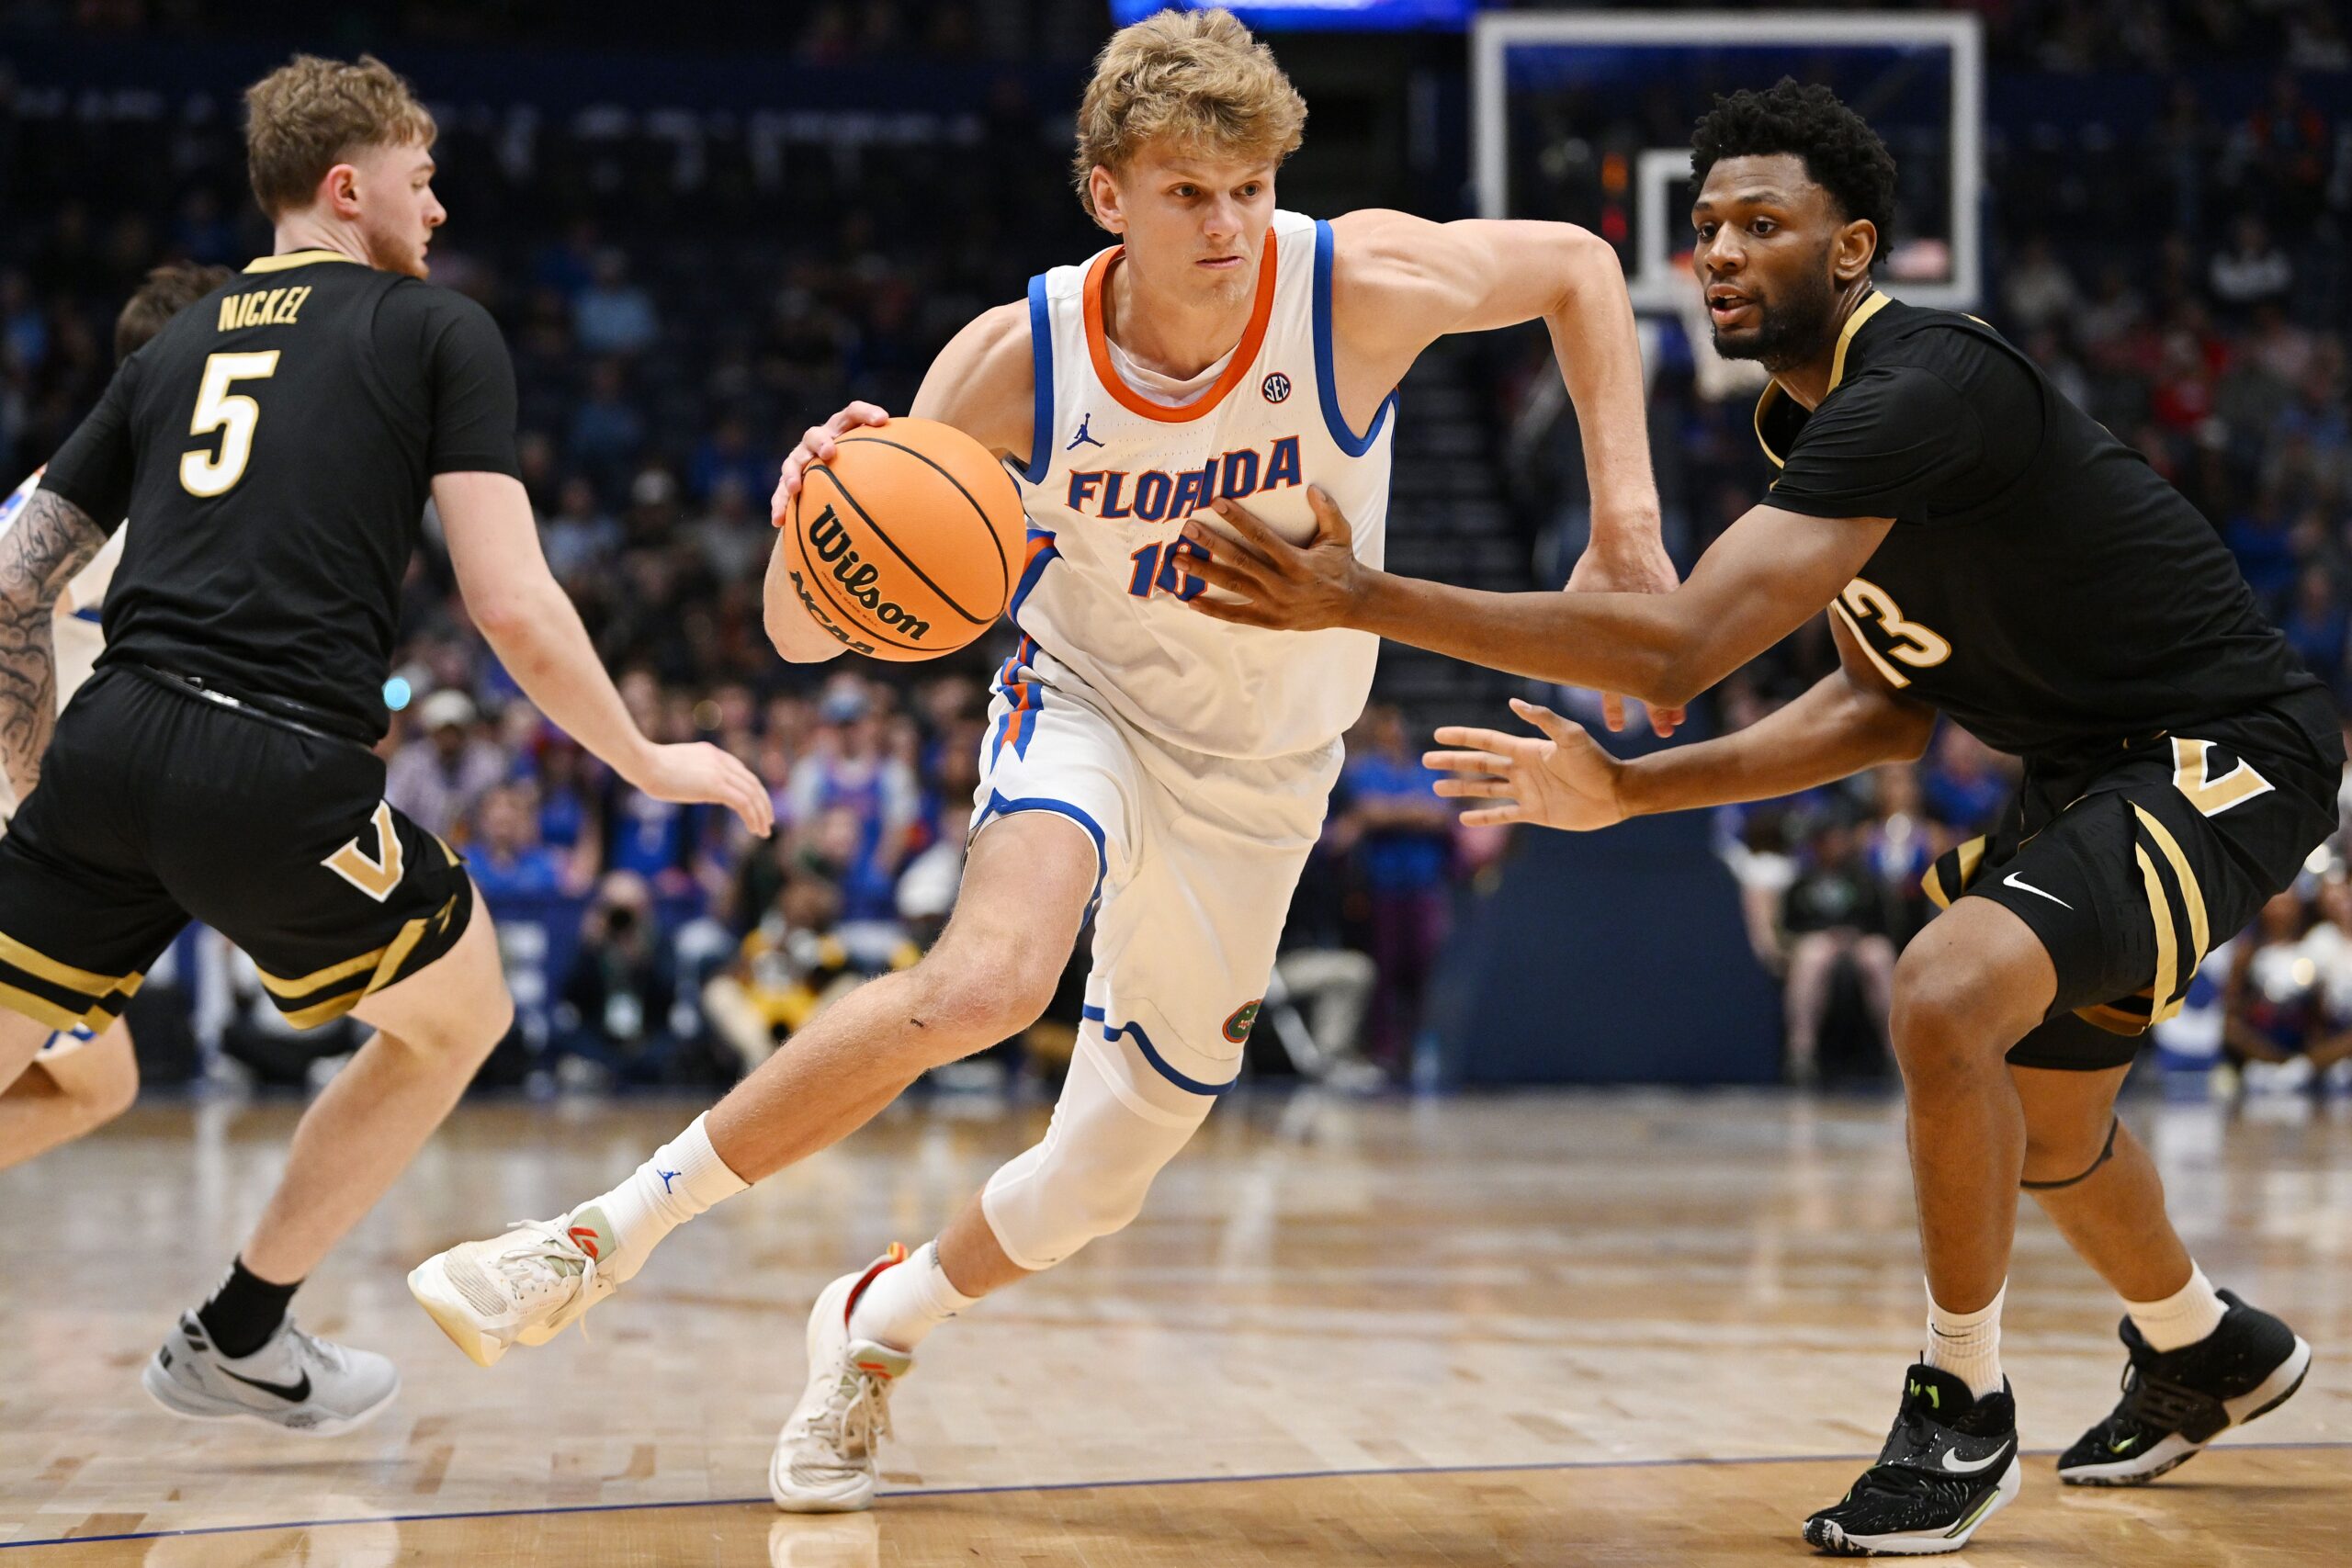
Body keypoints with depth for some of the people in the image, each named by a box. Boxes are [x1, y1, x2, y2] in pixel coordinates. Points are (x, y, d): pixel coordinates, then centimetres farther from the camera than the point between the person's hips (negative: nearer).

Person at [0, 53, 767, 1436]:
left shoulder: (170, 352, 23)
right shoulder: (440, 331, 8)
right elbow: (515, 608, -2)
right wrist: (651, 764, 11)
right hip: (286, 773, -4)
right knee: (461, 1016, 23)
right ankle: (237, 1337, 29)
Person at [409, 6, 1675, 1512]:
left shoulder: (1361, 286, -25)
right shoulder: (1018, 363, -23)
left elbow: (1577, 266, -6)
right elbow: (809, 629, -20)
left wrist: (1626, 524, -12)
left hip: (1258, 779, 2)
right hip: (1087, 704, -2)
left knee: (1101, 1182, 5)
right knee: (990, 976, -35)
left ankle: (876, 1325, 36)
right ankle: (610, 1234, -22)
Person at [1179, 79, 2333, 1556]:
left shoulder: (1920, 389, -29)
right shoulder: (1820, 419, 3)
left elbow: (1682, 647, -38)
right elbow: (1886, 706, 10)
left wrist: (1363, 599, -40)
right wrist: (1629, 791, 2)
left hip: (2228, 756, -10)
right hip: (2096, 758, 10)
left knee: (1949, 992, -28)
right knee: (2041, 1117, 23)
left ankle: (1965, 1416, -9)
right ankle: (2206, 1351, 53)